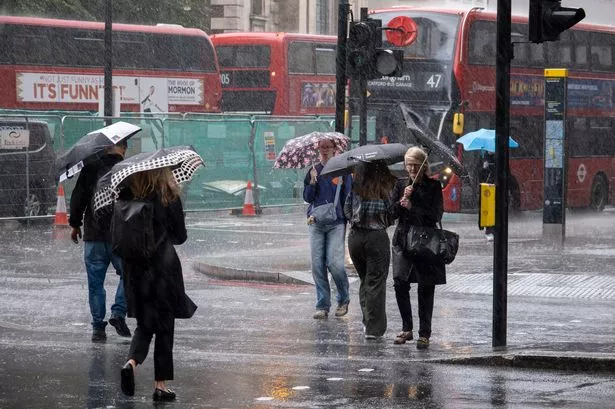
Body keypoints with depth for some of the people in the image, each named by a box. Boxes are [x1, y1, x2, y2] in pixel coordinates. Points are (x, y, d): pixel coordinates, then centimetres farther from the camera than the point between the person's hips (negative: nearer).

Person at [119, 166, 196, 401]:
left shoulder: (127, 195, -2)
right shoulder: (169, 196, -9)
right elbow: (180, 236, -1)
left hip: (136, 268, 3)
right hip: (164, 267, -3)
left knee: (144, 325, 15)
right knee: (165, 326, 9)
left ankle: (131, 362, -13)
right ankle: (160, 385, 10)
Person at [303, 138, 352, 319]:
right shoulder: (314, 171, 10)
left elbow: (349, 199, 5)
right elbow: (307, 197, 5)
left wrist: (341, 185, -11)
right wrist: (313, 182, -8)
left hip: (336, 223, -3)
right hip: (316, 223, 3)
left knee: (335, 263, -13)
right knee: (317, 265, 0)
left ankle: (343, 299, 10)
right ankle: (322, 306, 7)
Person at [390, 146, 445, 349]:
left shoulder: (433, 186, 0)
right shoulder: (401, 184, 10)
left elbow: (436, 215, -7)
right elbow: (393, 213, 5)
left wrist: (412, 207, -13)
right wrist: (402, 200, -13)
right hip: (403, 240, 3)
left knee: (425, 287, -1)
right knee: (400, 283, -9)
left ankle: (424, 334, 4)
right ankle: (407, 329, 5)